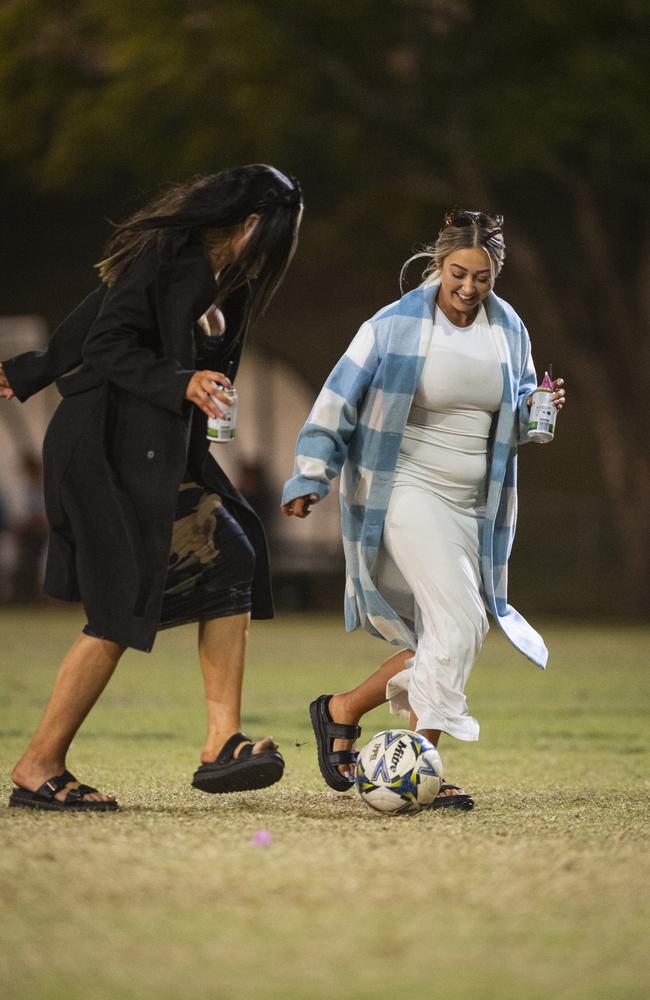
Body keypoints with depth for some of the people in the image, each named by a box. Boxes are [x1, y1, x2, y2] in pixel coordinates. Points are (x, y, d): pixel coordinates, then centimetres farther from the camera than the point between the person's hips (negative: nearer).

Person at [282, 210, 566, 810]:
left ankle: (342, 711, 22)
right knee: (459, 623, -21)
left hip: (472, 507, 6)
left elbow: (516, 417, 19)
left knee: (445, 646, 5)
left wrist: (538, 408, -4)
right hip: (408, 494, -6)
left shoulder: (509, 332, 6)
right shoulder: (396, 327, -8)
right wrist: (309, 479, -10)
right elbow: (338, 403, -4)